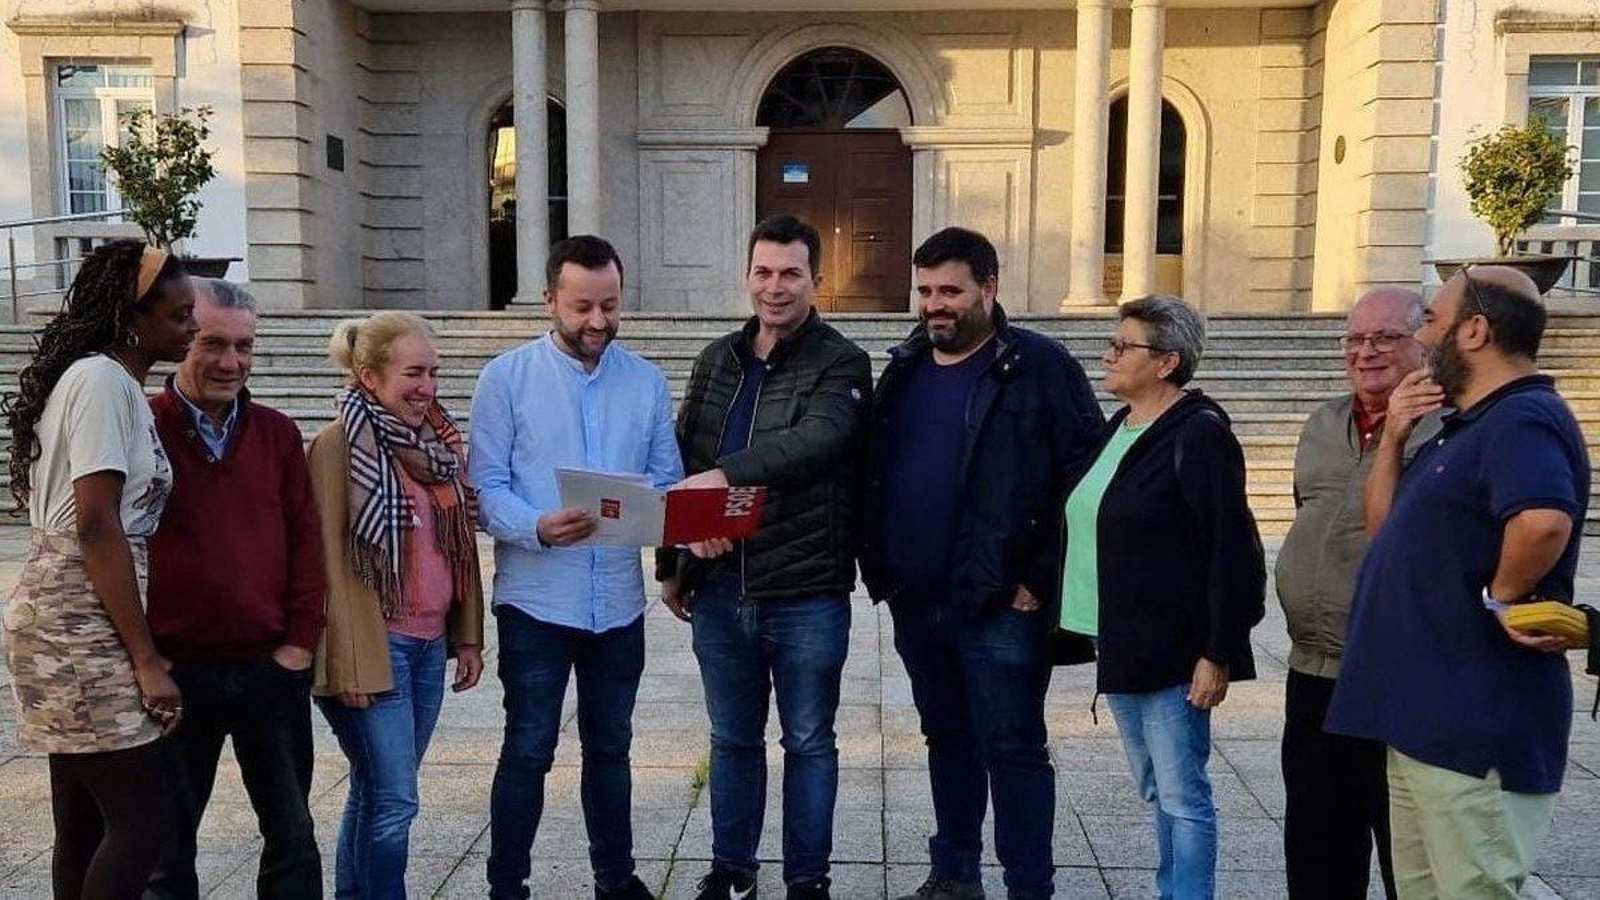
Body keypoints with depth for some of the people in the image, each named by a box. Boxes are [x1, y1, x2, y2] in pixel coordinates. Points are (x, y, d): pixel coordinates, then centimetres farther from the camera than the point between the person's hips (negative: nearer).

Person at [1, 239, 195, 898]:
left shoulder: (96, 379, 17)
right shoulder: (104, 382, -13)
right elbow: (98, 527, -19)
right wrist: (147, 660, -18)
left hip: (69, 625, 10)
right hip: (82, 628, -10)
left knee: (85, 824, 13)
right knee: (147, 817, -6)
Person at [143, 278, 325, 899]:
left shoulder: (278, 434, 7)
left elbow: (305, 539, 6)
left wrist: (299, 642, -1)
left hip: (271, 668, 3)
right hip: (175, 669, -3)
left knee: (292, 835, 11)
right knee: (167, 838, 12)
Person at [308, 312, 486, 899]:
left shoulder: (440, 440, 10)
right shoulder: (339, 444, -10)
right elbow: (332, 562, -12)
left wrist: (468, 636, 12)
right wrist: (350, 664, -14)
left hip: (430, 644, 7)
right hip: (376, 646, -6)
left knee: (375, 793, 15)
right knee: (394, 799, -4)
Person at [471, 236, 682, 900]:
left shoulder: (647, 382, 6)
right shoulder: (506, 378, -4)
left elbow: (667, 483, 6)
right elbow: (487, 485, -9)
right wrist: (538, 528, -27)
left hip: (619, 601, 4)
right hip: (536, 600, -3)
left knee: (610, 747, 17)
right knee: (528, 751, 4)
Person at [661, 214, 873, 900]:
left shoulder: (841, 365, -6)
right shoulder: (716, 360, 10)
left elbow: (817, 439, -27)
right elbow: (681, 467, 15)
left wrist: (728, 472, -41)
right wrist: (672, 565, 14)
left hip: (806, 591, -4)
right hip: (718, 586, 5)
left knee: (809, 742, 10)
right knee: (733, 739, 17)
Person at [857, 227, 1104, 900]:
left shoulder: (1038, 365, -7)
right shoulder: (903, 369, 11)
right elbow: (874, 476, 16)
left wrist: (1041, 579, -13)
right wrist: (878, 567, 8)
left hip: (998, 605, -6)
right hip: (914, 601, 6)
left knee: (1013, 748, 3)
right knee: (946, 739, 18)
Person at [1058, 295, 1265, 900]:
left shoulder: (1198, 434, -13)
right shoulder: (1117, 429, 12)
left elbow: (1230, 549, -17)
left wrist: (1218, 652, -19)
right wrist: (1094, 630, 17)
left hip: (1172, 652, -9)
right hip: (1121, 647, 9)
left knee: (1181, 796, 0)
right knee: (1156, 793, 18)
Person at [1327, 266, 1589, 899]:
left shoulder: (1523, 420, -18)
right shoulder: (1463, 428, 16)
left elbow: (1544, 520, -39)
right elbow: (1384, 528, 19)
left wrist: (1502, 597, -22)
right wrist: (1393, 438, 7)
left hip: (1474, 730, -11)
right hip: (1424, 717, 11)